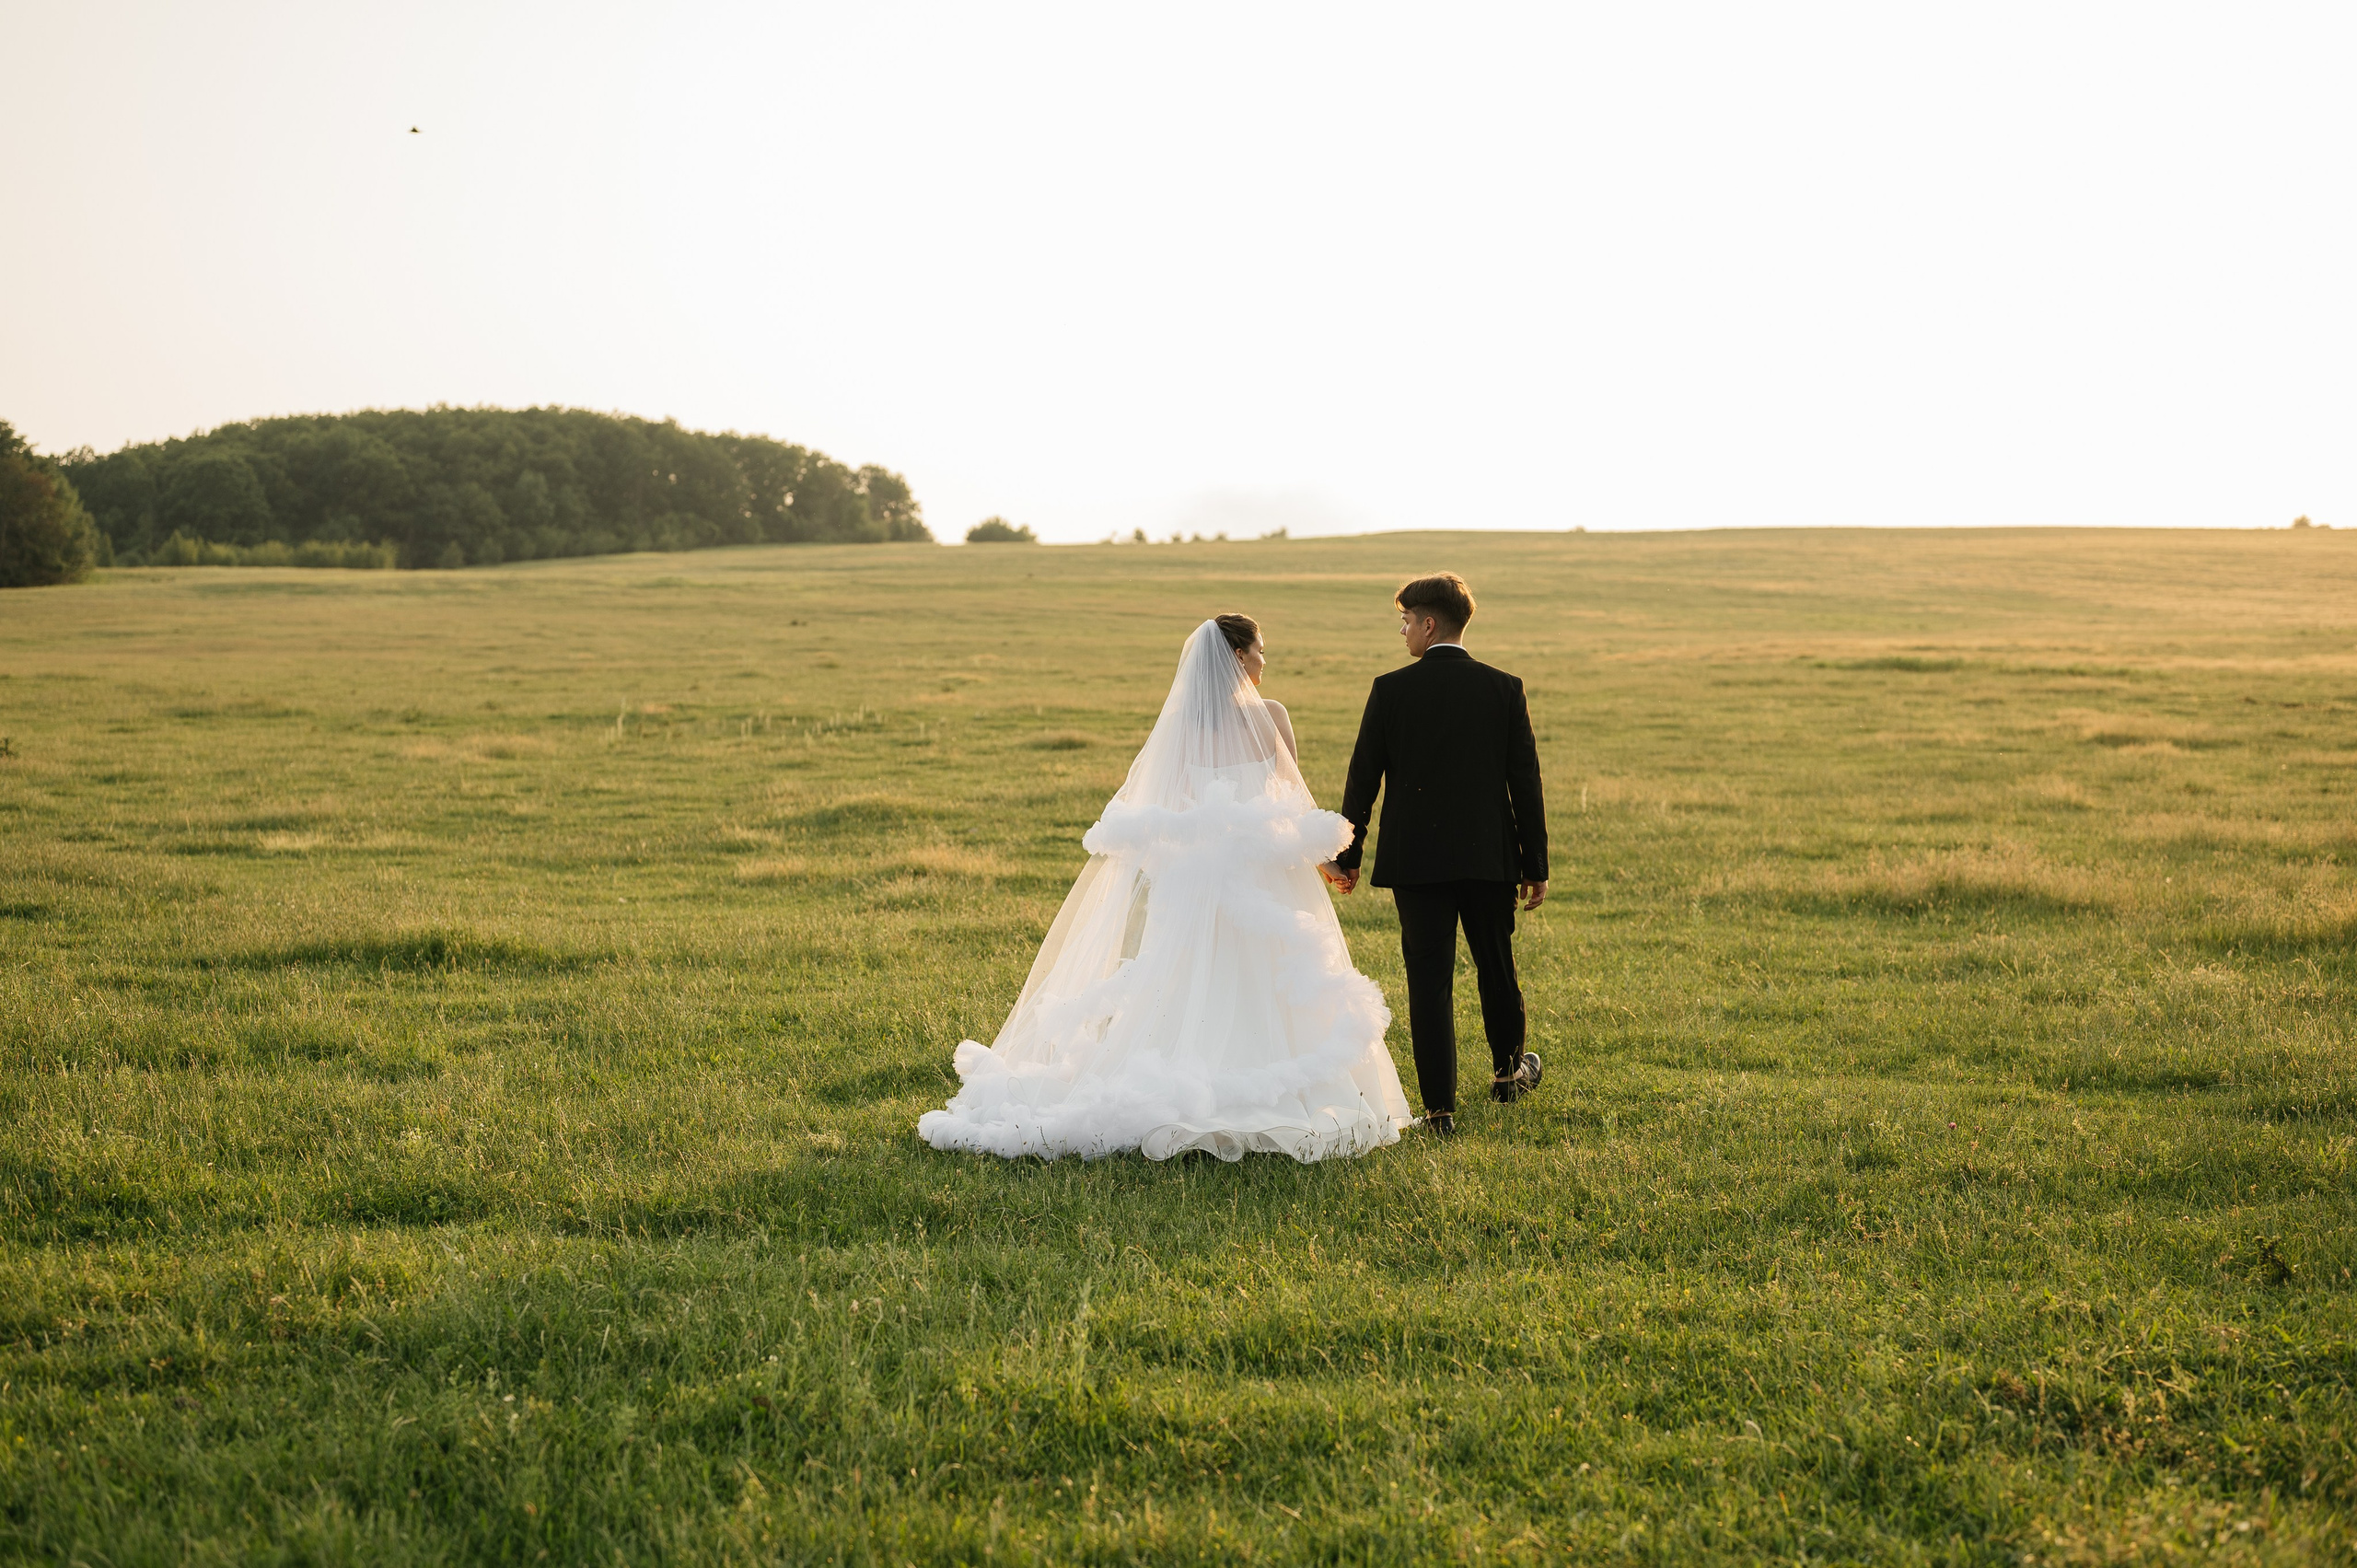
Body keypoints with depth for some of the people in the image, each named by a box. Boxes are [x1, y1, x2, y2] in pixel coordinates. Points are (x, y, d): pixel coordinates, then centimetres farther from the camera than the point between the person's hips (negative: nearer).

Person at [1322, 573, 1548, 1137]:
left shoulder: (1391, 690, -7)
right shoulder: (1504, 689, -1)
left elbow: (1363, 777, -2)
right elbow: (1525, 782, 0)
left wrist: (1347, 855, 7)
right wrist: (1535, 864, 7)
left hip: (1416, 858, -2)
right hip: (1490, 857, 2)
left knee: (1429, 979, 1)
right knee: (1496, 965, 20)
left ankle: (1440, 1107, -2)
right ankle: (1508, 1071, 41)